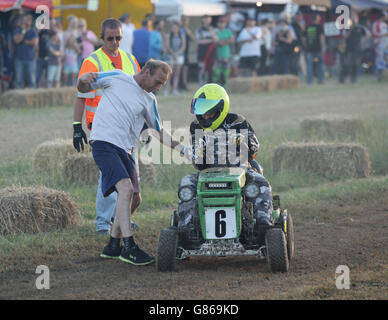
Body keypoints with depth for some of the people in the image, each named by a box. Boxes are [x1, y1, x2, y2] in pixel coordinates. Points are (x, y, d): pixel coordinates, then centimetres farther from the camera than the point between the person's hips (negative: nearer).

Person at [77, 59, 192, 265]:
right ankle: (129, 248, -25)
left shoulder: (149, 101, 17)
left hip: (125, 150, 7)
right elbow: (83, 89, 10)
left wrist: (183, 149, 18)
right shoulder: (116, 78, 3)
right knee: (126, 189, -21)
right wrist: (84, 79, -14)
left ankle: (113, 246, 24)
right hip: (104, 142, -7)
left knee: (131, 198, 9)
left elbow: (159, 132, 26)